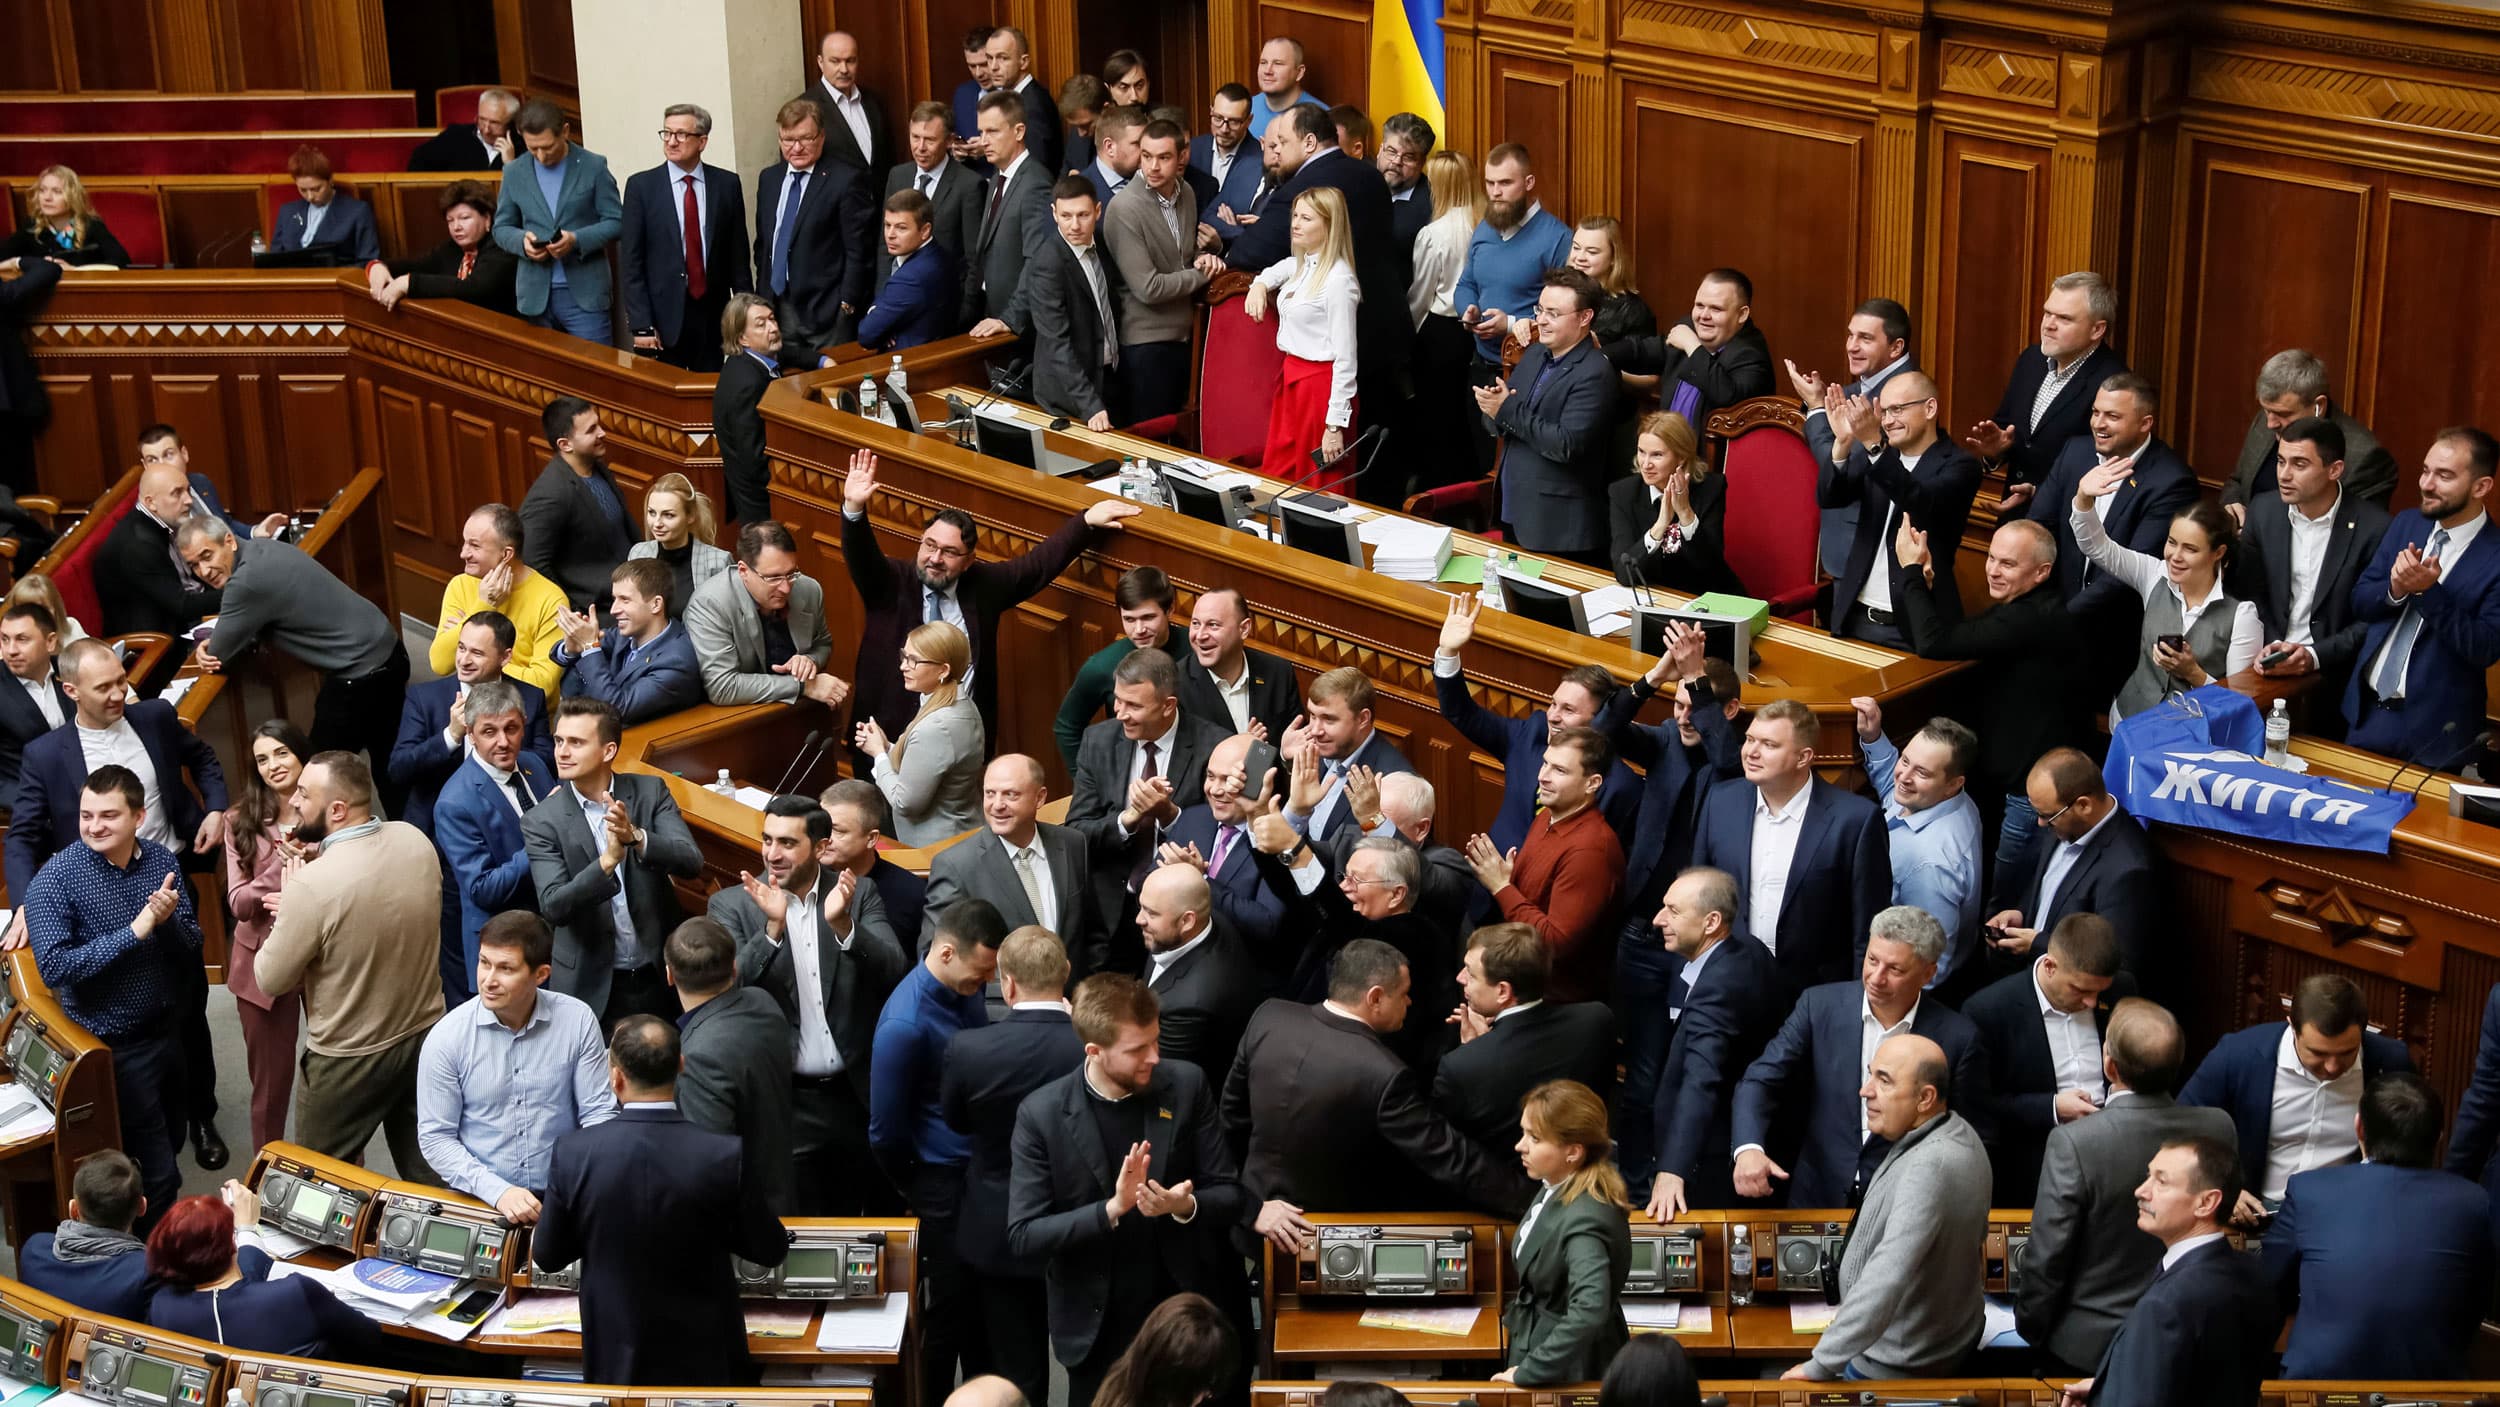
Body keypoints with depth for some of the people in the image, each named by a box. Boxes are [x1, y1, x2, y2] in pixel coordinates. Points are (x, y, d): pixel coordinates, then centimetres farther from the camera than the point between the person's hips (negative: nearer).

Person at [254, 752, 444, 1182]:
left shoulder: (313, 884, -28)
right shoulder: (416, 841, -9)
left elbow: (270, 980, -15)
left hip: (348, 1061, -5)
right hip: (426, 1036, 5)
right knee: (428, 1176, 19)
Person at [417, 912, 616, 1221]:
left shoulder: (578, 1021, -3)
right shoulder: (446, 1036, -5)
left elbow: (599, 1114, 2)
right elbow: (435, 1137, -3)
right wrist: (498, 1191, -15)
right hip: (478, 1197, 0)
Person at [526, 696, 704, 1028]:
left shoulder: (650, 791, -4)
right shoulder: (542, 820, -8)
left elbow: (691, 862, -15)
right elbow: (554, 907, -19)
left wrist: (635, 836, -33)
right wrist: (608, 861, -35)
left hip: (660, 976, 2)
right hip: (592, 986, -1)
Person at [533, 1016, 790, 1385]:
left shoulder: (573, 1153, -18)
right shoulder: (728, 1156, -21)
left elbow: (546, 1257, -4)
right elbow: (771, 1251, -7)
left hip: (614, 1360, 1)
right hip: (705, 1359, -1)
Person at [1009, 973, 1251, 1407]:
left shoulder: (1187, 1085, -7)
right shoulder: (1042, 1113, -13)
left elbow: (1231, 1196, -3)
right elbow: (1023, 1238, -15)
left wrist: (1186, 1206, -25)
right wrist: (1112, 1209, -27)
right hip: (1097, 1333, -1)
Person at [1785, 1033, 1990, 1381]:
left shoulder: (1928, 1168, -33)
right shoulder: (1960, 1132, -2)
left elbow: (1886, 1280, -41)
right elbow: (1975, 1230, 13)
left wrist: (1821, 1365, -39)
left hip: (1900, 1366, -9)